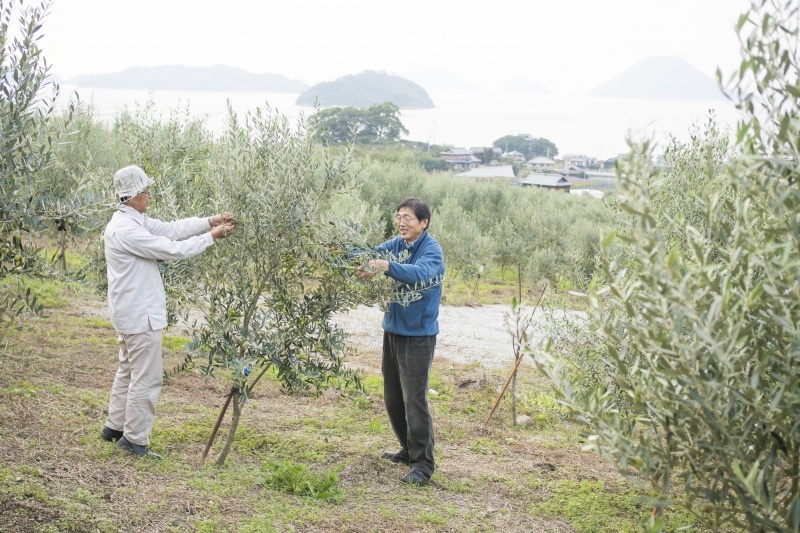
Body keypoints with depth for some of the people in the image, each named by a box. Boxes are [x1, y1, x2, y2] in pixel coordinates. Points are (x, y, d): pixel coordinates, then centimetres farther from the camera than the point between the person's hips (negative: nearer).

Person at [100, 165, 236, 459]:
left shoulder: (133, 221, 9)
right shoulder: (126, 230, -24)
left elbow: (171, 229, 8)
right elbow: (173, 249, -22)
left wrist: (210, 220, 1)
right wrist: (212, 236, -13)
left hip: (129, 313, 11)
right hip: (140, 314, -11)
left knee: (128, 370, 21)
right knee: (147, 379, -2)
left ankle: (115, 426, 32)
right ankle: (134, 439, 6)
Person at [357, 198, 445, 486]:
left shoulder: (431, 250, -16)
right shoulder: (396, 245, 7)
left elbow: (420, 273, -35)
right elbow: (370, 254, -3)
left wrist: (387, 266, -51)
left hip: (418, 334, -8)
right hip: (393, 329, 8)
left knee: (414, 399, -9)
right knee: (392, 397, 16)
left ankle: (423, 464, 0)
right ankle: (409, 450, 31)